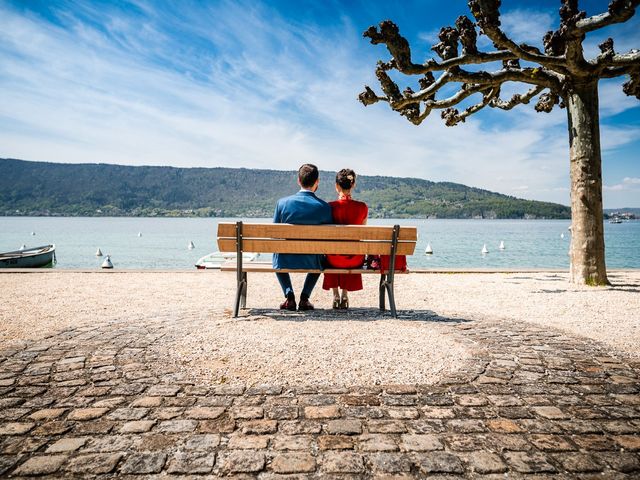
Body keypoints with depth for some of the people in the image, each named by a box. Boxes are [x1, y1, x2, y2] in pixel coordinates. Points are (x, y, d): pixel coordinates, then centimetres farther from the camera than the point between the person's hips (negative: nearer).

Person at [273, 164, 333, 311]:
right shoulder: (325, 207, -11)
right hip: (310, 262, 0)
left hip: (286, 261, 0)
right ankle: (305, 297, 22)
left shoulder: (282, 202, -9)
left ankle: (289, 295, 21)